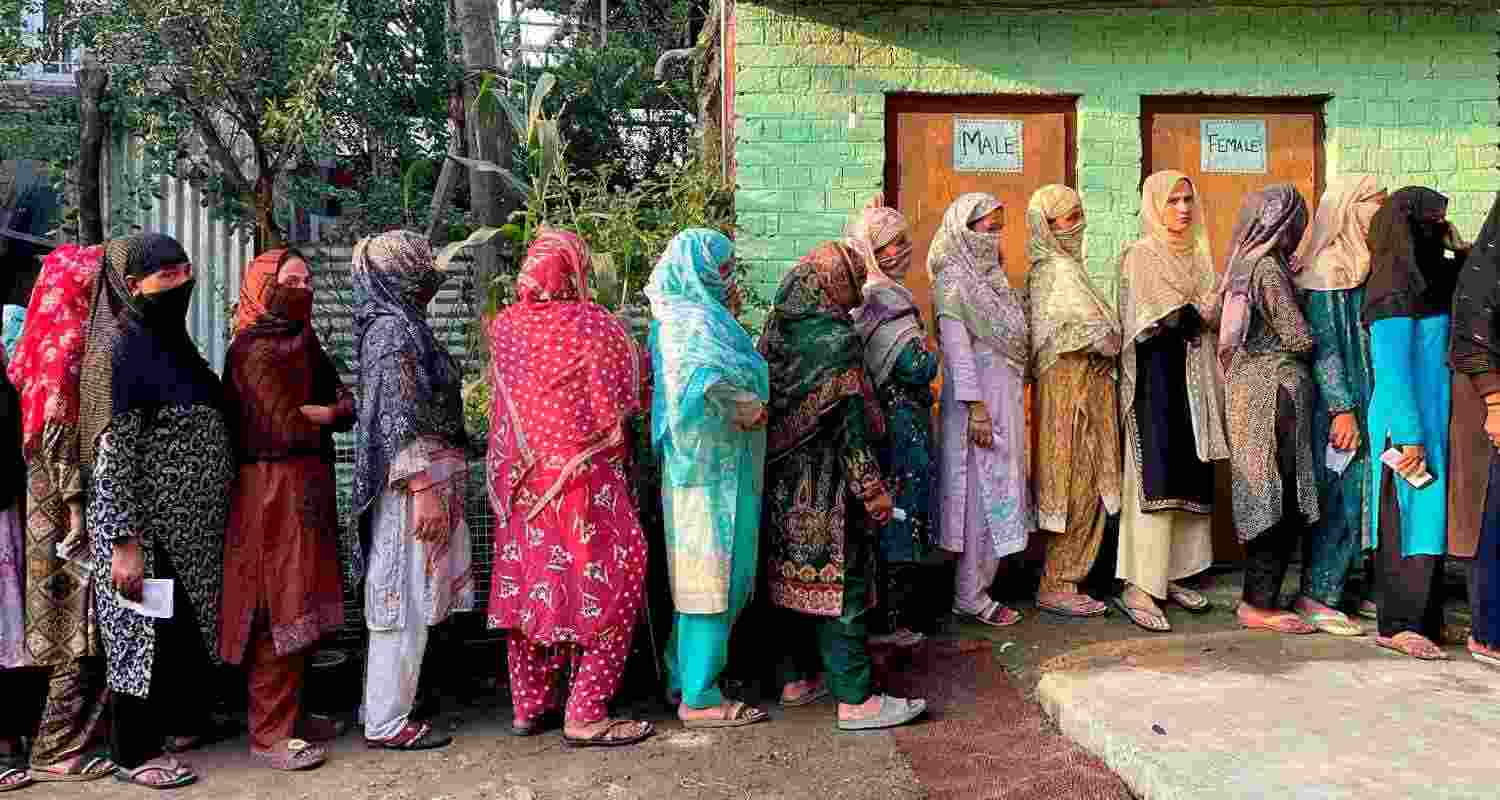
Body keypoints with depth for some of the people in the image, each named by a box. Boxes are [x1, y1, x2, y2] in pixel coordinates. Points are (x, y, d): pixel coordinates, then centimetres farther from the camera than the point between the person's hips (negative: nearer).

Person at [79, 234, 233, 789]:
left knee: (189, 627, 18)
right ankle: (135, 754, 19)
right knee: (146, 634, 4)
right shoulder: (123, 349, -16)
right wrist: (124, 543, -22)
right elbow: (115, 457, -20)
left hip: (190, 526, 8)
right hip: (147, 530, -8)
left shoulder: (172, 342, 9)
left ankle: (178, 715, 36)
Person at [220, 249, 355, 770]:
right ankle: (269, 734, 5)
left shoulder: (300, 341, 16)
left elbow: (340, 397, 10)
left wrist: (322, 410, -11)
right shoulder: (257, 350, -12)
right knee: (283, 611, -4)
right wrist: (333, 412, -1)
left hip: (305, 488, 9)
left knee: (300, 608, 14)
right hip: (275, 491, -9)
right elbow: (287, 425, -17)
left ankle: (289, 708, 26)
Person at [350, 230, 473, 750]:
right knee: (405, 601, -2)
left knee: (406, 601, 16)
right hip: (415, 482, -10)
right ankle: (387, 722, 8)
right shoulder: (393, 330, -14)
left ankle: (386, 705, 28)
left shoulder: (400, 325, 16)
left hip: (426, 483, 10)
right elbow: (401, 419, -20)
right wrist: (423, 489, -23)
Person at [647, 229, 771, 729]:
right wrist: (752, 409, -18)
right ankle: (700, 699, 7)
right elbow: (721, 380, -34)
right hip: (710, 467, -10)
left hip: (699, 464, 10)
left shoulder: (684, 317, 14)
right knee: (713, 578, -2)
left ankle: (683, 678, 29)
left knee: (696, 575, 18)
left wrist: (729, 314, 14)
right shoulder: (695, 323, -17)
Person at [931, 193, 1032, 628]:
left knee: (999, 491, 13)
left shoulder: (988, 276, 14)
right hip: (981, 402, -9)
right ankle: (970, 597, 7)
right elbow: (957, 348, -18)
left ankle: (979, 581, 23)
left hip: (1006, 399, 9)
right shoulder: (954, 281, -12)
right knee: (984, 495, -4)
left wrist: (1017, 400, 16)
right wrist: (976, 409, -22)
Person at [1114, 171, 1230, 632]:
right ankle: (1137, 589, -10)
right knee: (1157, 479, -11)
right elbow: (1171, 319, -14)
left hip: (1194, 381, 7)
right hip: (1157, 379, -7)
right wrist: (1204, 311, -2)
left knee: (1188, 480, 6)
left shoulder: (1196, 256, 17)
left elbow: (1206, 321, 18)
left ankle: (1169, 576, 14)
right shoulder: (1141, 256, -4)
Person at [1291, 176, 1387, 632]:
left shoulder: (1369, 265, 14)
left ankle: (1368, 589, 17)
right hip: (1340, 402, -8)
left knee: (1374, 496, 9)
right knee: (1341, 499, -4)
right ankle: (1315, 597, 4)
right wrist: (1341, 408, -19)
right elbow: (1323, 345, -15)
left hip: (1373, 401, 8)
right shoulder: (1327, 269, -11)